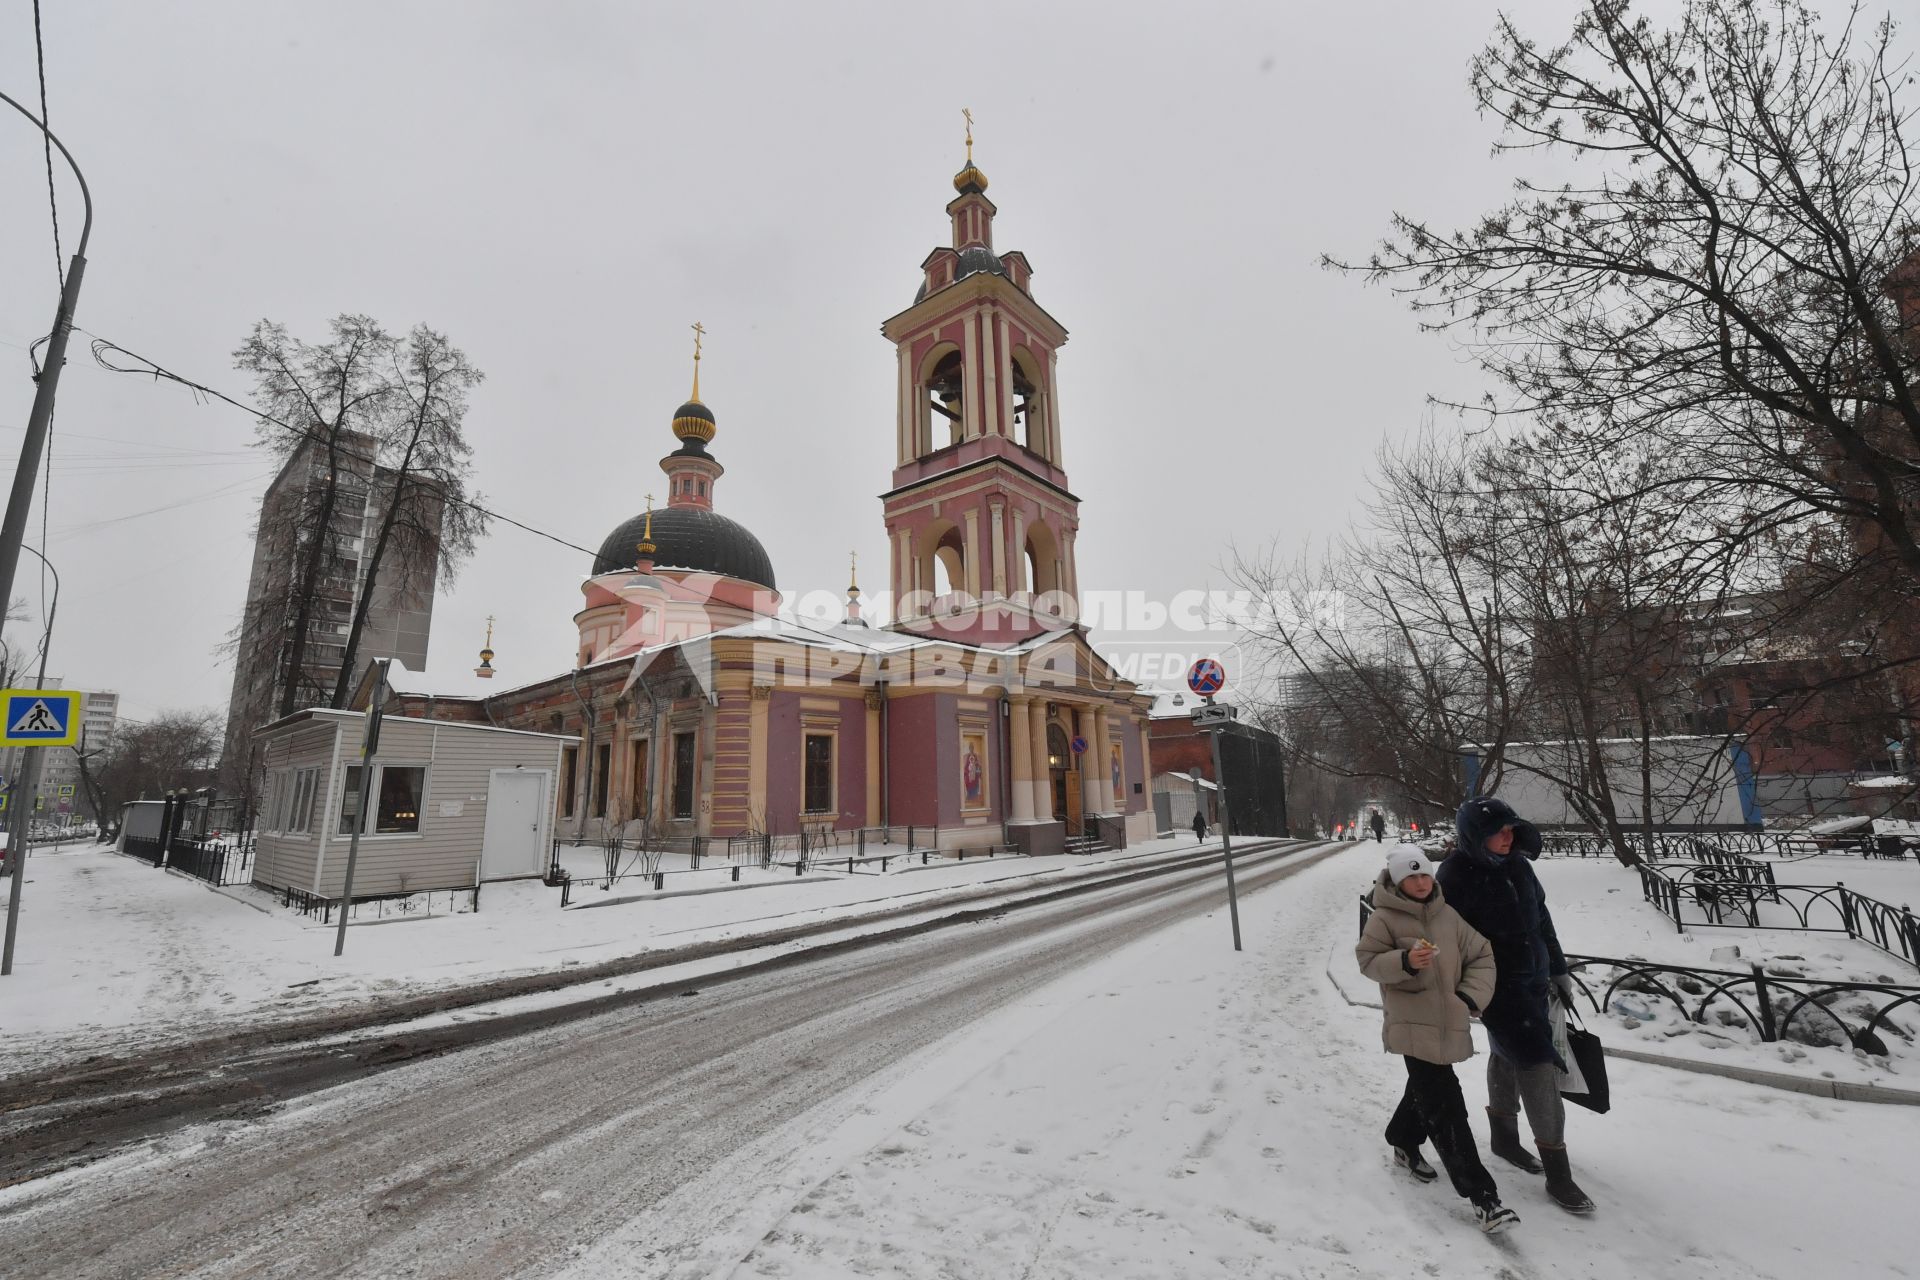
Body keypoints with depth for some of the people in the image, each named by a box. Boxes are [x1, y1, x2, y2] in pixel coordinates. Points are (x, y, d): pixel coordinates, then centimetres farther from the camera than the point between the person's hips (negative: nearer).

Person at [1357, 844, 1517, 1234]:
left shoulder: (1448, 916, 1)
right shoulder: (1385, 917, -12)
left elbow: (1481, 955, 7)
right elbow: (1368, 960, -11)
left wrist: (1472, 996, -5)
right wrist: (1404, 961, -28)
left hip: (1449, 1023, 6)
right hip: (1413, 1024, -6)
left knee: (1426, 1090, 25)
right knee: (1445, 1107, -8)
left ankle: (1403, 1144, 48)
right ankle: (1481, 1195, 0)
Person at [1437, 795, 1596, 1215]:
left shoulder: (1517, 865, 1)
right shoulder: (1457, 874, -21)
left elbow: (1542, 919, 13)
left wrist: (1559, 969, 16)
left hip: (1534, 978, 7)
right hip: (1499, 985, -7)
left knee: (1506, 1055, 21)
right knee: (1537, 1062, -8)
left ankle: (1504, 1135, 39)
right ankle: (1556, 1171, 4)